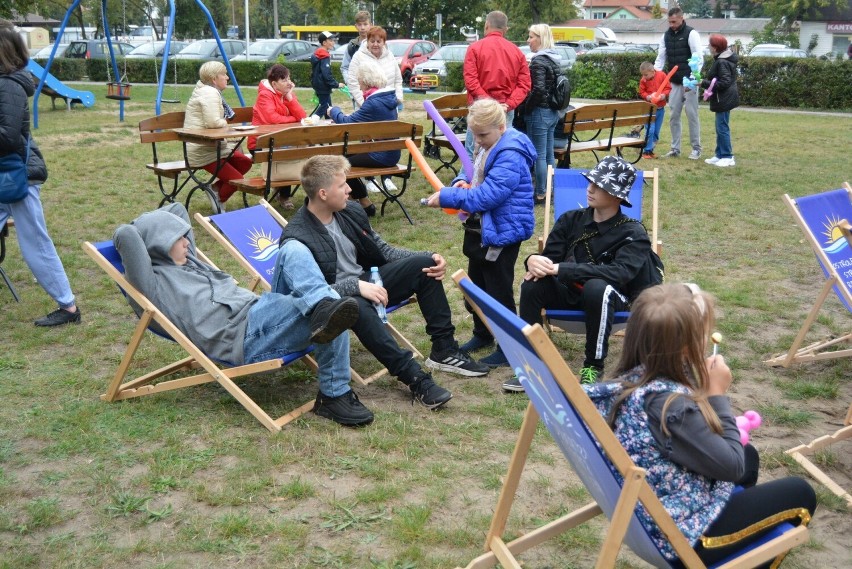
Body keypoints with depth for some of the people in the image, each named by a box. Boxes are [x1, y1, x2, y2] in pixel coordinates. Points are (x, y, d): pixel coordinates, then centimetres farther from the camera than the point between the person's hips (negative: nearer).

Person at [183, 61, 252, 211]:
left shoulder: (208, 91, 16)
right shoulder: (209, 93, -17)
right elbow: (213, 122, -28)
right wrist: (225, 122, -7)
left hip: (212, 146, 11)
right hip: (202, 151, -11)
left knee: (245, 163, 10)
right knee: (237, 180, -13)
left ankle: (216, 188, 14)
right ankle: (219, 201, 11)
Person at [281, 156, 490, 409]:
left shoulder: (351, 211, 2)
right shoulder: (296, 238, -20)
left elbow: (382, 250, 12)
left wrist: (428, 258, 0)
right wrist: (356, 286, -34)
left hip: (367, 282, 8)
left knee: (423, 264, -5)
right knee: (357, 306, -41)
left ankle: (444, 350, -1)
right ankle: (415, 378, -34)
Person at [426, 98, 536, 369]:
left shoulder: (511, 156, -24)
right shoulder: (487, 146, 6)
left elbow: (489, 194, -30)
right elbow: (473, 171, 21)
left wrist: (447, 197, -27)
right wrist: (461, 181, -4)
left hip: (502, 232, -10)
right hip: (480, 227, 10)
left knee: (498, 291, 0)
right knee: (476, 284, 20)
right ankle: (482, 334, 38)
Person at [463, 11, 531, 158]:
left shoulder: (475, 47, 0)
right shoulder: (517, 51, 11)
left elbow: (470, 80, -11)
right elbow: (525, 83, 2)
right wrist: (509, 104, -7)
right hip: (506, 111, 4)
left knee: (472, 154, 0)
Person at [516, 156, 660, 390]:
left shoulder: (633, 234, -11)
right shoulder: (571, 220, 1)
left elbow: (619, 273, -27)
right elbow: (550, 257, -1)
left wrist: (561, 269, -35)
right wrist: (534, 260, -28)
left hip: (613, 298, -3)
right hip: (570, 291, 4)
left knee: (597, 287, -38)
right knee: (532, 284, -25)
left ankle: (593, 367, -21)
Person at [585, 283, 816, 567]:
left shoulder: (631, 377, -8)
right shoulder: (672, 404, -33)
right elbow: (732, 467, -19)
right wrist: (718, 395, -14)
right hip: (681, 536, -8)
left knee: (748, 455, 28)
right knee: (799, 493, 9)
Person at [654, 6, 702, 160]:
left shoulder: (691, 34, -9)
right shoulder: (666, 35, 8)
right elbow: (661, 58, 12)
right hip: (674, 83, 5)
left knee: (692, 114, -2)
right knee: (673, 116, 6)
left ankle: (696, 148, 6)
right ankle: (675, 148, 13)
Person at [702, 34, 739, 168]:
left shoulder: (722, 63, -19)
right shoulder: (722, 60, 12)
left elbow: (725, 82, -24)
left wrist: (704, 83, -21)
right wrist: (706, 82, 7)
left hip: (724, 100, -11)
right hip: (723, 99, 11)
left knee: (722, 127, -6)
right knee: (721, 128, 15)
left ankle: (728, 157, -2)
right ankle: (720, 155, 23)